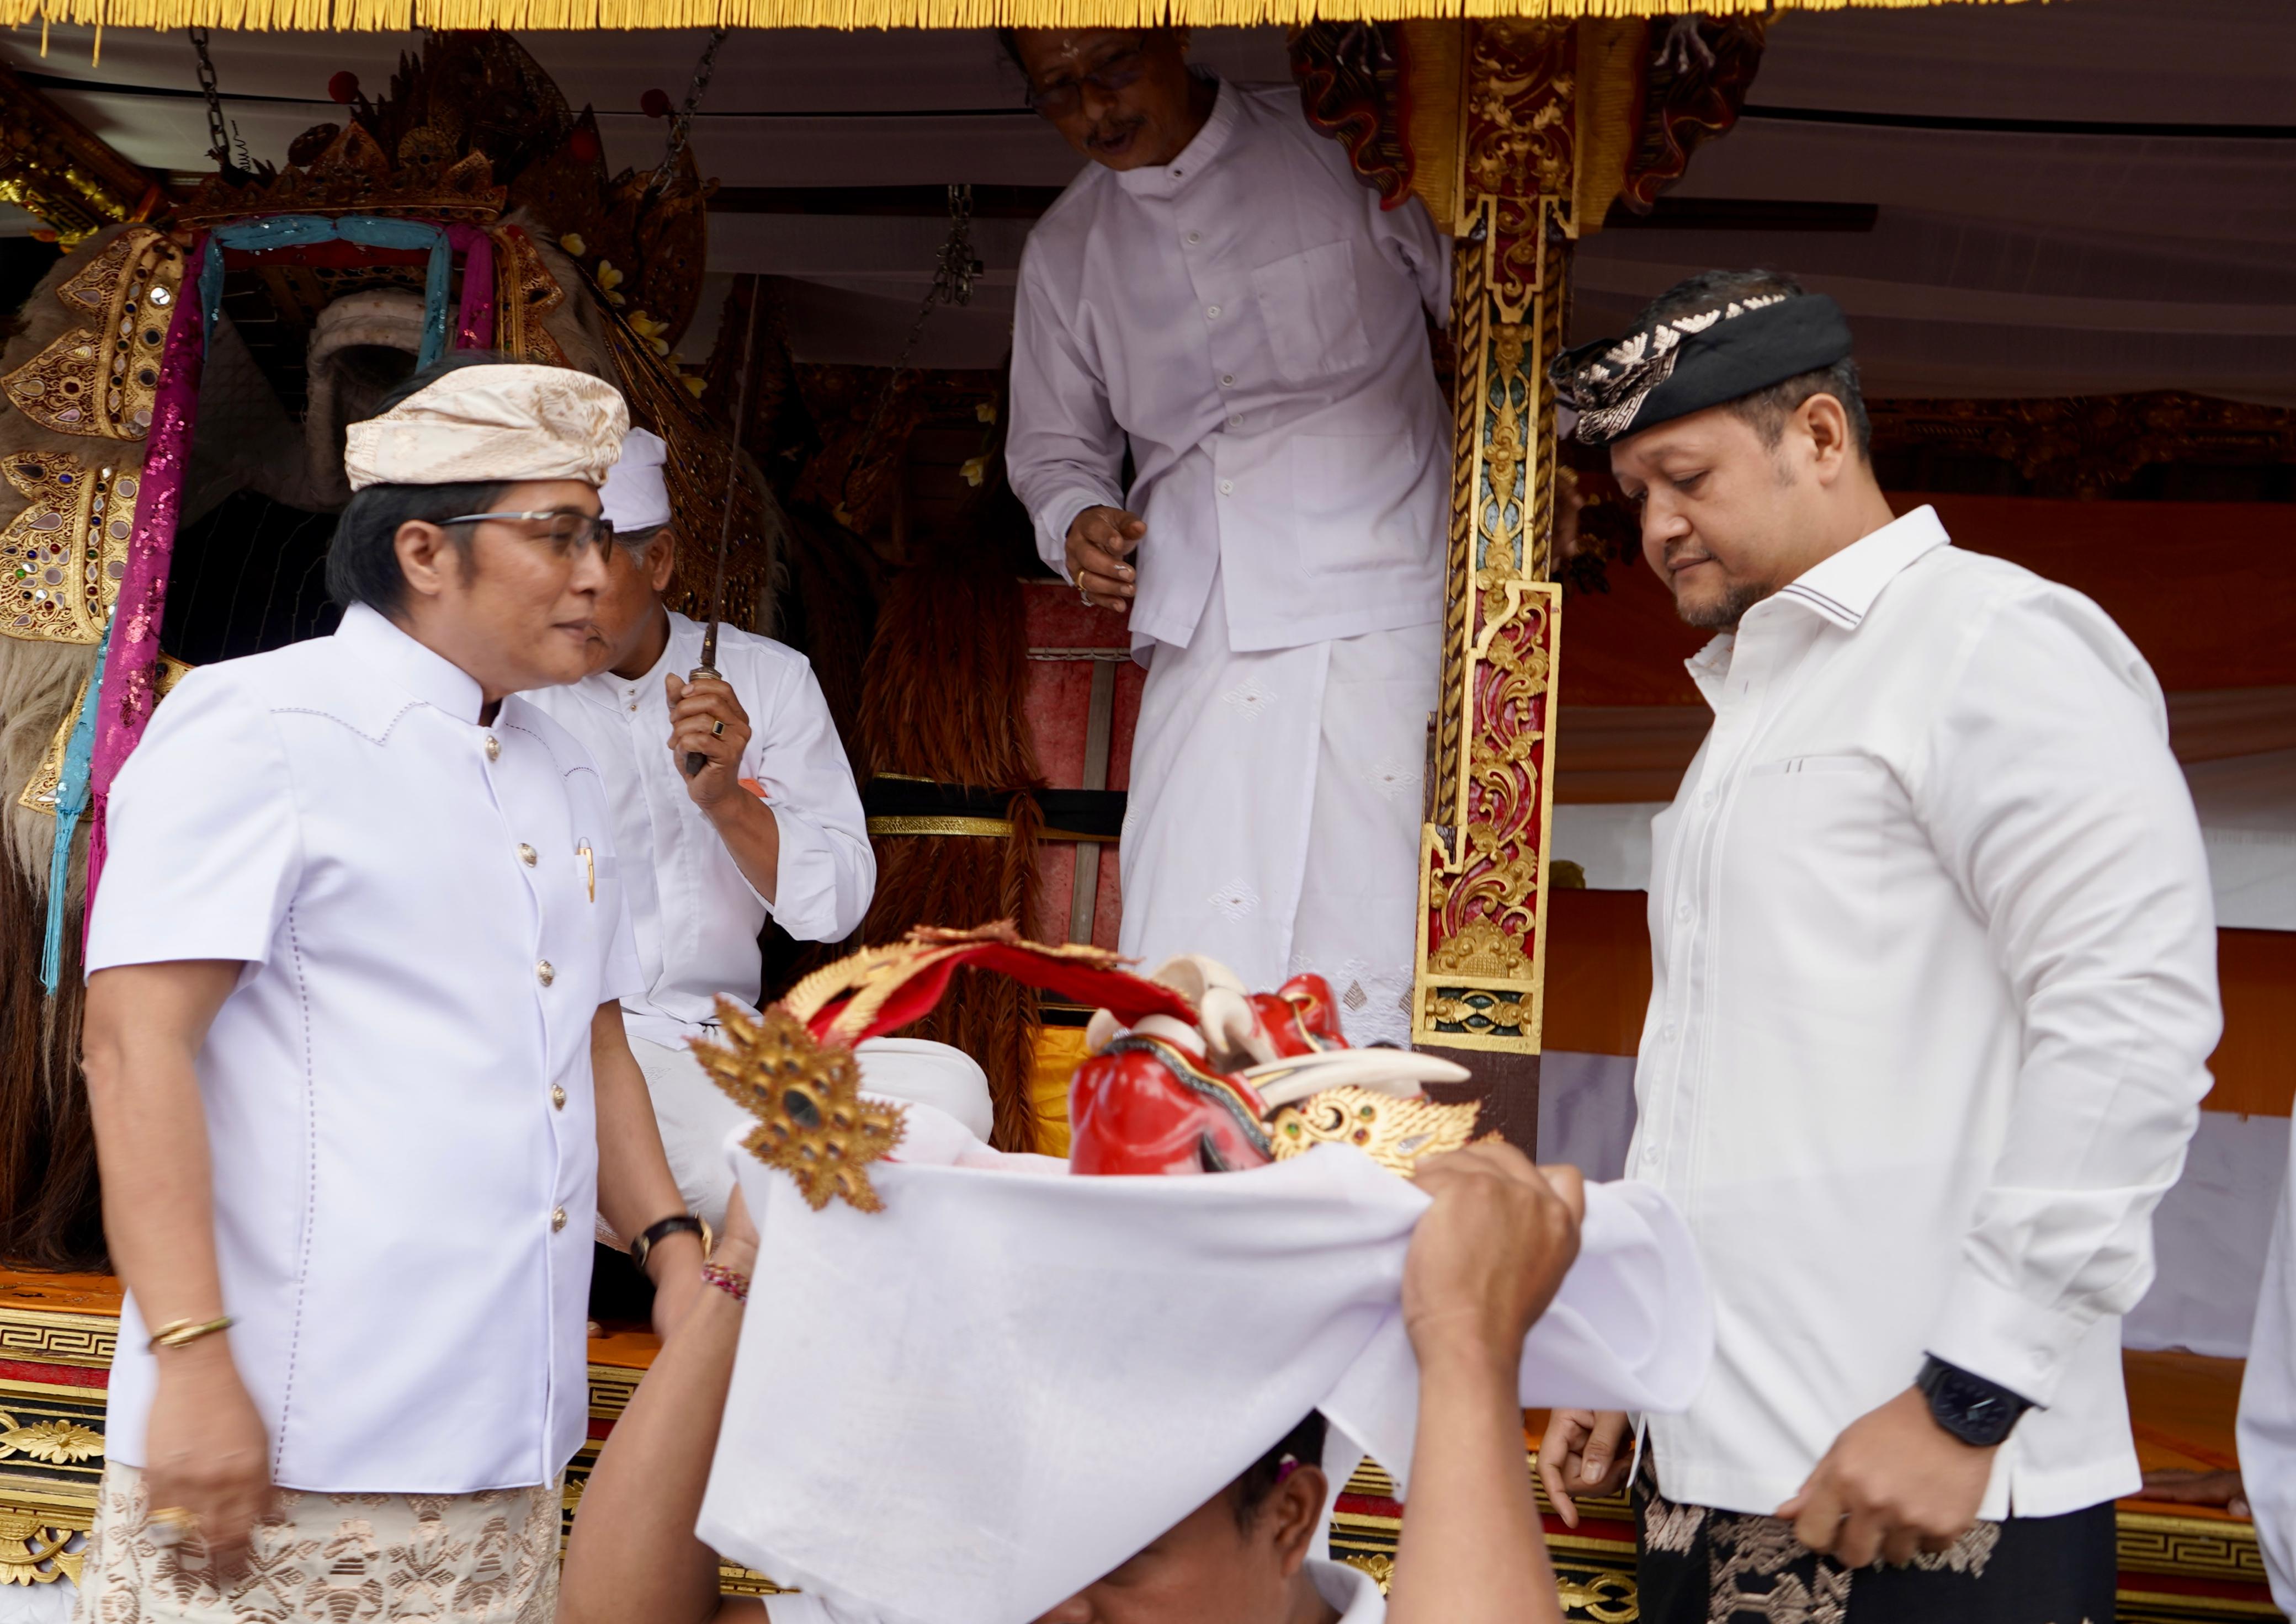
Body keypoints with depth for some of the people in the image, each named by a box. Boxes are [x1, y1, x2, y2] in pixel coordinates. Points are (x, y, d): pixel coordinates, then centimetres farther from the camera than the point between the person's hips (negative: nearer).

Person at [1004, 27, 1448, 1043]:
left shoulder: (1345, 149, 6)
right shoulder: (1064, 252, 16)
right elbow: (1053, 443, 24)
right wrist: (1076, 520, 4)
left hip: (1379, 609, -2)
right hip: (1206, 630, 3)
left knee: (1365, 979, -9)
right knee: (1181, 970, -7)